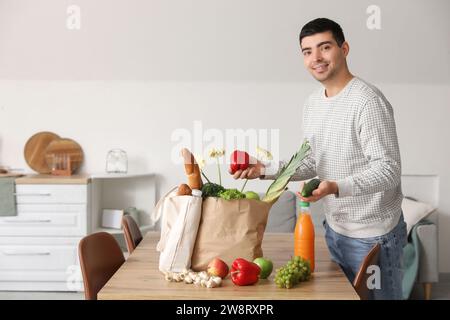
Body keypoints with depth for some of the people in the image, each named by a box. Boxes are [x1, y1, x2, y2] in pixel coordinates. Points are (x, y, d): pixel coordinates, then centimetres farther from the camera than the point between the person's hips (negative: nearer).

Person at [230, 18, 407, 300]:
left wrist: (336, 187, -37)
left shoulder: (368, 101, -20)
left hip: (373, 236, -7)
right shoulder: (312, 104, 6)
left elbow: (388, 171, -23)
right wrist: (265, 170, -3)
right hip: (335, 229, 8)